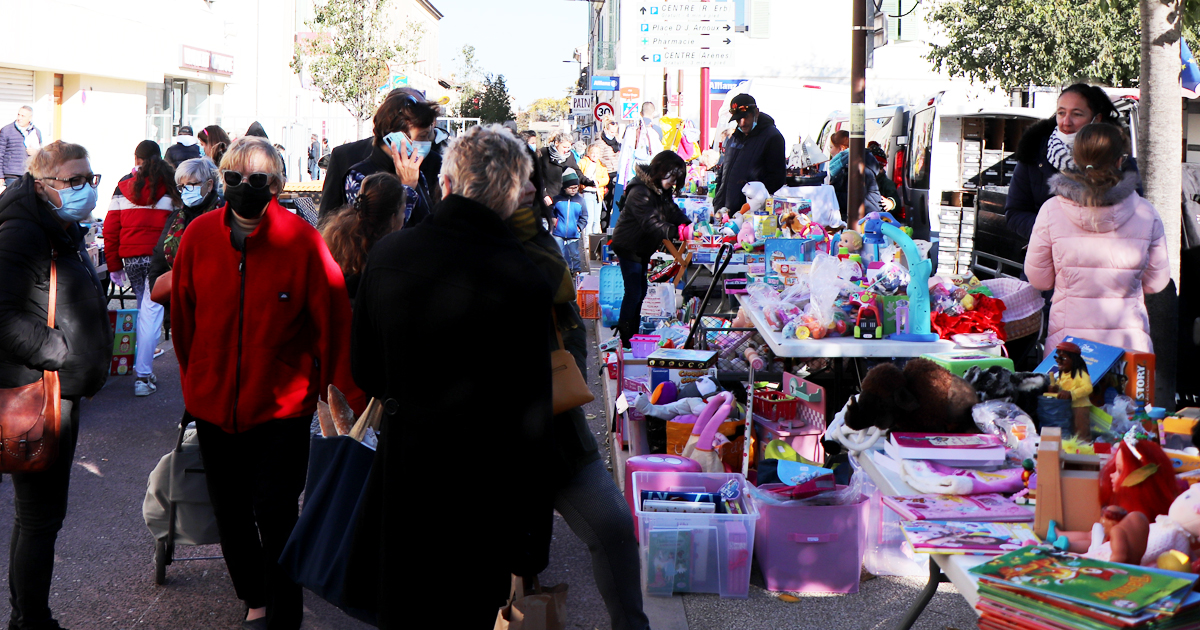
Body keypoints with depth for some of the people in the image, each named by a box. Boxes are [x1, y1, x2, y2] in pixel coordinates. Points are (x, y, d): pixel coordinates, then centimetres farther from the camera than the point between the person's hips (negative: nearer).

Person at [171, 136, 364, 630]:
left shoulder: (302, 241, -11)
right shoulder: (198, 236, -2)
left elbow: (334, 321, -8)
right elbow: (182, 316, 10)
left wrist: (342, 392, -8)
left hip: (282, 403, -4)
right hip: (213, 401, 4)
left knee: (275, 514, -3)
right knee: (230, 513, 15)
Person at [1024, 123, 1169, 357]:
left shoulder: (1052, 210, -7)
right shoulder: (1145, 213, -5)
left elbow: (1038, 280, 3)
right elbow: (1156, 282, 7)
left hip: (1069, 345, 0)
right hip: (1129, 343, 0)